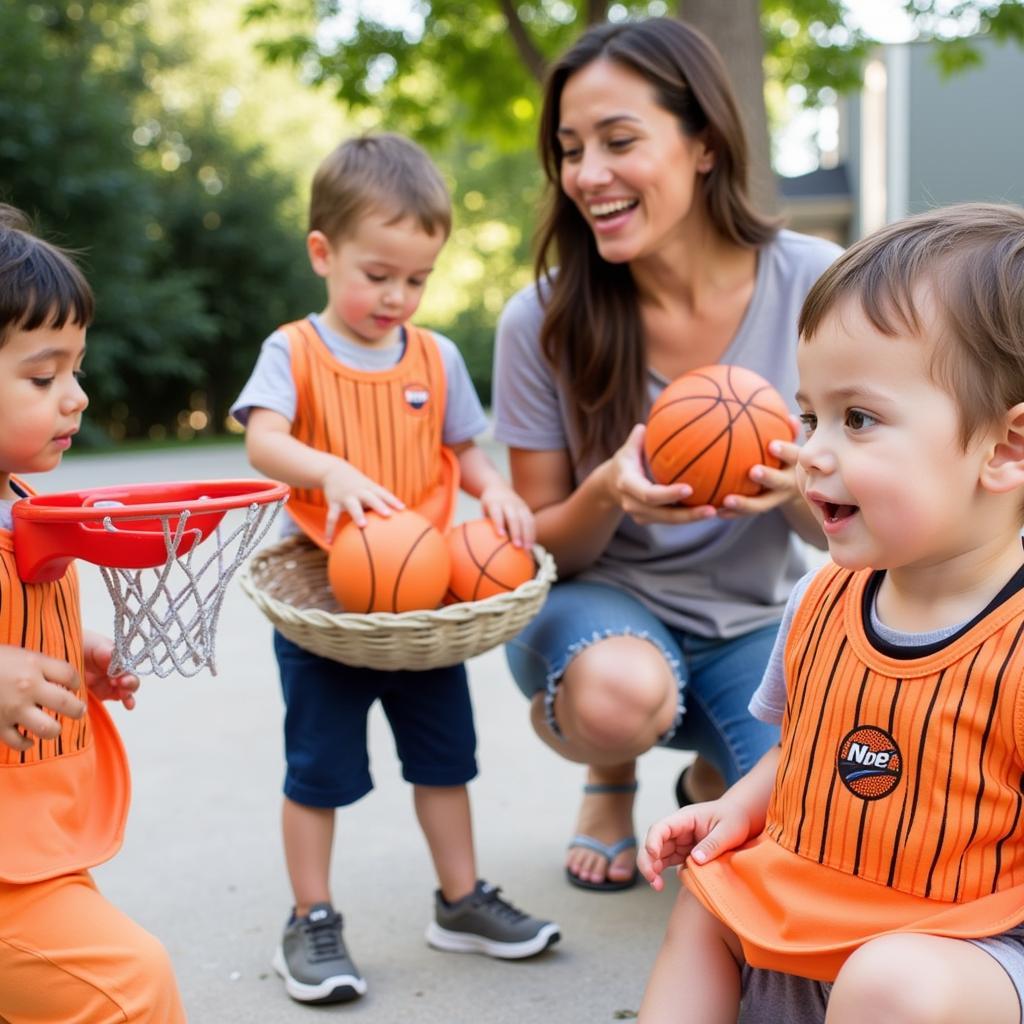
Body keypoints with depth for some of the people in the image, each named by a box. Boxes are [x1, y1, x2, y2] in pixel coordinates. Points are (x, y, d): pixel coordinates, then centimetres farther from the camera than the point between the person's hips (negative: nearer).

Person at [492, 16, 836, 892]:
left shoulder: (814, 284, -13)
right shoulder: (544, 321, -14)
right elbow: (541, 546, -5)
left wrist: (798, 485, -30)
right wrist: (609, 495, -29)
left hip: (756, 622, 2)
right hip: (601, 609, -1)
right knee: (620, 693, -37)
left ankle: (712, 779, 16)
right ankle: (612, 779, 3)